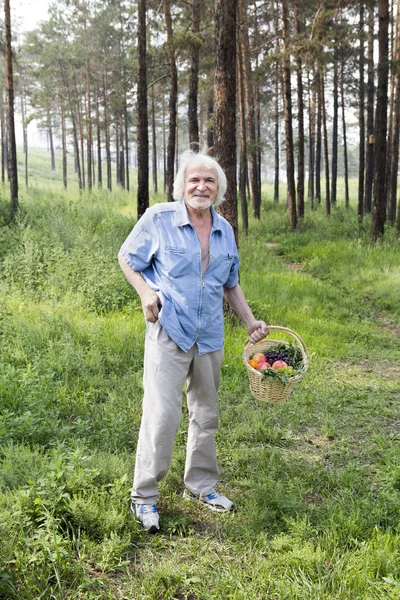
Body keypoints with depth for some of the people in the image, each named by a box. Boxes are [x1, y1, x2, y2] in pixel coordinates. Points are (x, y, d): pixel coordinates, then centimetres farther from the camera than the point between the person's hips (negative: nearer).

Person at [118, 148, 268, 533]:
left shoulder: (225, 230, 9)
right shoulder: (158, 219, -6)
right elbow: (127, 258, 2)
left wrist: (250, 321, 13)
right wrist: (145, 292, -14)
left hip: (210, 336, 6)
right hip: (169, 332, -5)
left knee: (206, 415, 15)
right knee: (162, 414, -11)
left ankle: (201, 486, 32)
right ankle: (144, 495, 5)